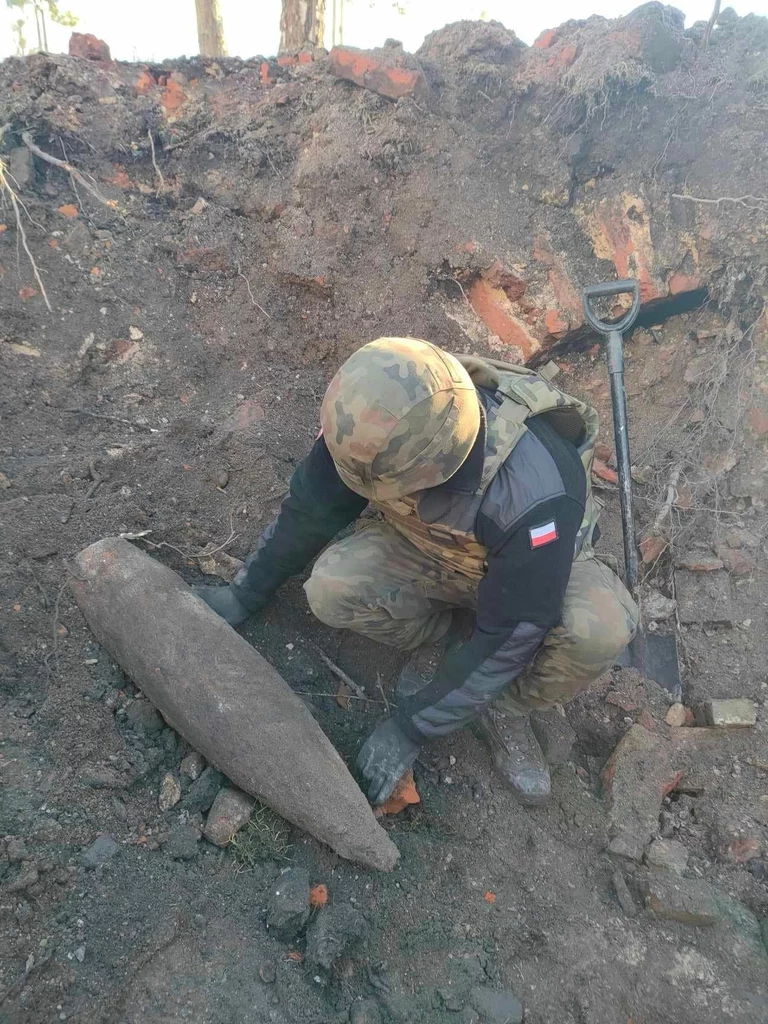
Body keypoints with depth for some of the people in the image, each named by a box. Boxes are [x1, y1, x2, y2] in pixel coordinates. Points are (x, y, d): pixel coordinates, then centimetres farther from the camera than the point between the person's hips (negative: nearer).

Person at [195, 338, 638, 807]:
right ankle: (445, 637, 3)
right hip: (427, 548, 3)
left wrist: (410, 729, -20)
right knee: (331, 589, -25)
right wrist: (244, 594, 0)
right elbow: (309, 509, -10)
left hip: (535, 563, -2)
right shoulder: (377, 428, -28)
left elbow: (507, 638, -29)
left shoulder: (534, 497, -41)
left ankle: (503, 708, -4)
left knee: (603, 628, -34)